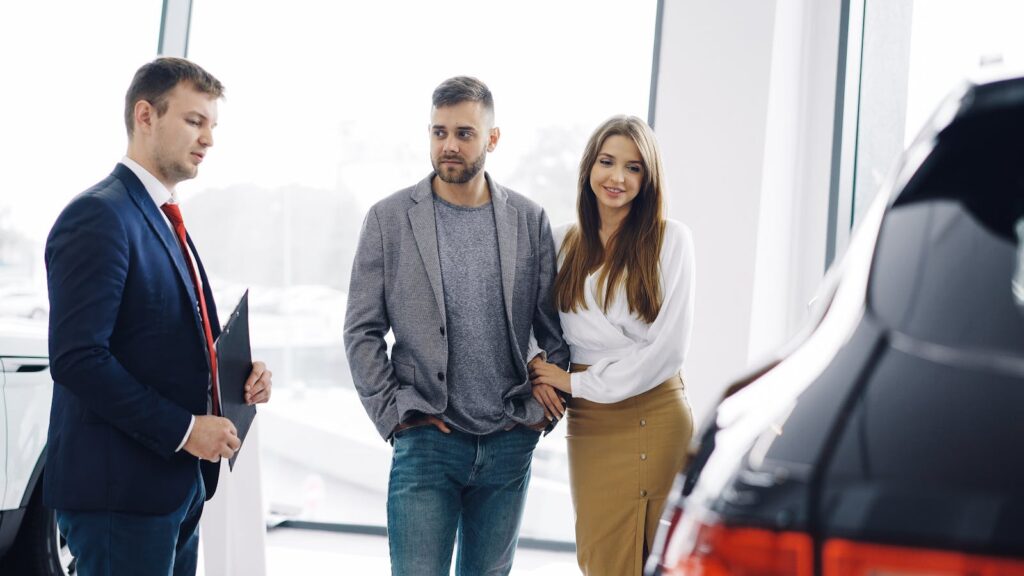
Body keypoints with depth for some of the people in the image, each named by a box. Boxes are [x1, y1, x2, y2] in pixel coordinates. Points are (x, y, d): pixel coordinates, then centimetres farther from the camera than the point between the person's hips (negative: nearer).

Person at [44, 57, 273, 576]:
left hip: (175, 486, 9)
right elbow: (77, 358, -21)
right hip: (121, 491, -9)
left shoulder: (164, 221, 17)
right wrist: (183, 429, -19)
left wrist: (239, 376, 4)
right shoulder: (99, 216, -13)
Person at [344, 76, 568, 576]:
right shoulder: (389, 219, -1)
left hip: (510, 442, 2)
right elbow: (361, 332, 0)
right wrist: (392, 413, -6)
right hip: (427, 440, -2)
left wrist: (546, 407, 1)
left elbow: (553, 327, 8)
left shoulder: (529, 220, 4)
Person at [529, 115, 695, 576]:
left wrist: (579, 382, -6)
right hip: (586, 424, 3)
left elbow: (669, 346, -8)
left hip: (654, 415, -3)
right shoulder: (563, 242, 10)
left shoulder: (669, 238, -2)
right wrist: (537, 371, -3)